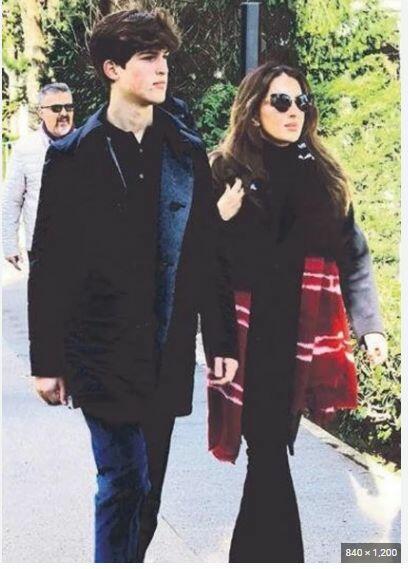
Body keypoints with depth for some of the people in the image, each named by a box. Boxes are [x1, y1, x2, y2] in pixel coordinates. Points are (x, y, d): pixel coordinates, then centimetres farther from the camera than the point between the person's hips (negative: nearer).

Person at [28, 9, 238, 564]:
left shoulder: (187, 152, 7)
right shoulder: (74, 156, -2)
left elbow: (208, 253, 9)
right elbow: (48, 266, -2)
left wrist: (221, 340, 5)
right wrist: (47, 360, -3)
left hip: (167, 351, 4)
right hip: (103, 351, -4)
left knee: (147, 482, 11)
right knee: (125, 481, -7)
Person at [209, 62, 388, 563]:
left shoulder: (323, 174, 6)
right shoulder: (224, 171, -2)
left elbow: (353, 255, 6)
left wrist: (369, 323, -3)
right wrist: (219, 221, -21)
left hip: (301, 337, 3)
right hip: (248, 338, -3)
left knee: (273, 448, 9)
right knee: (268, 452, -4)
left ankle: (250, 554, 25)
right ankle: (280, 555, 5)